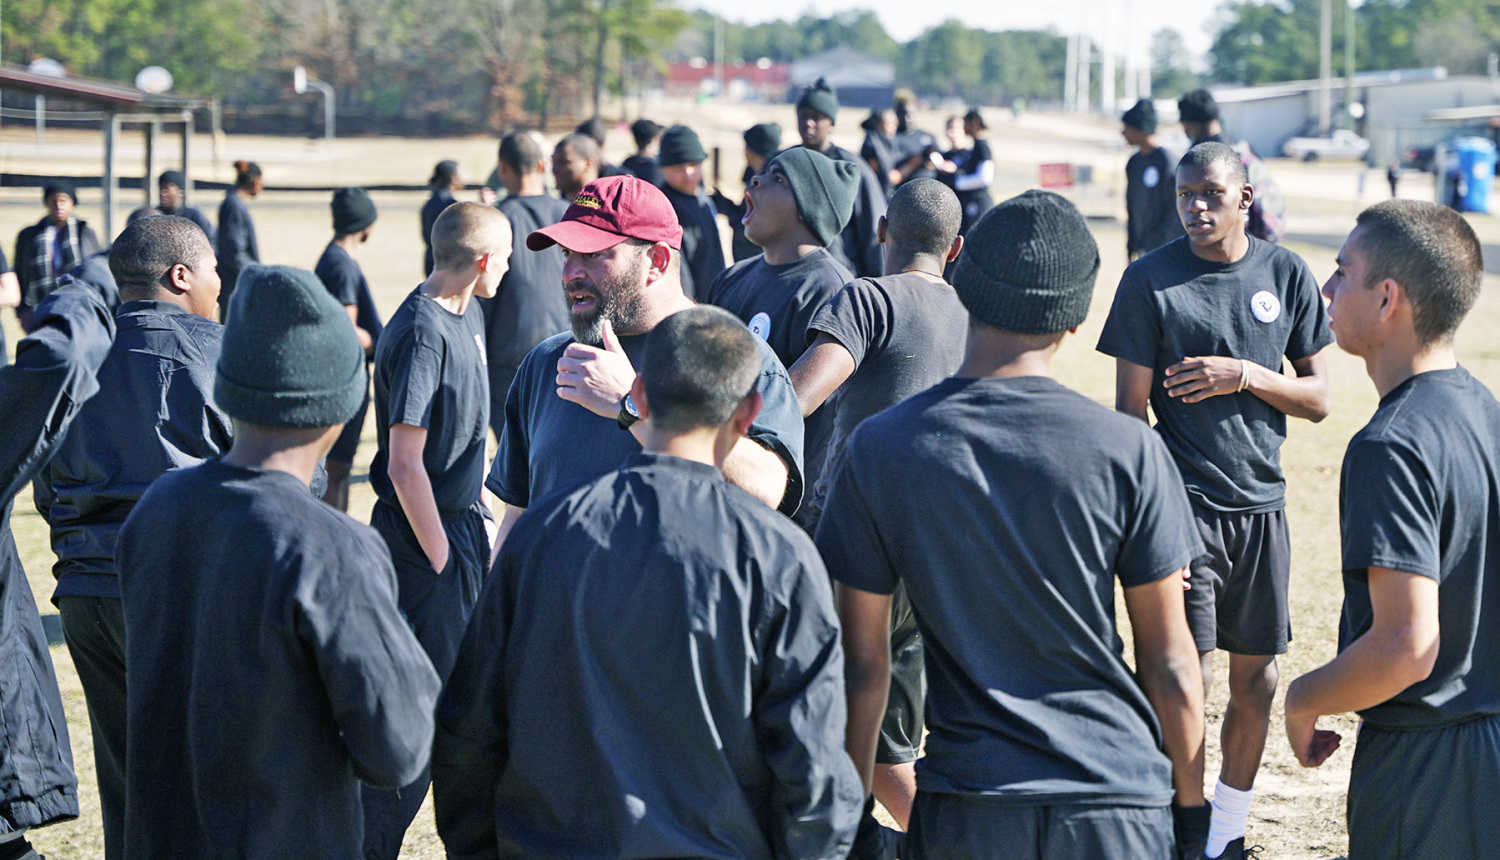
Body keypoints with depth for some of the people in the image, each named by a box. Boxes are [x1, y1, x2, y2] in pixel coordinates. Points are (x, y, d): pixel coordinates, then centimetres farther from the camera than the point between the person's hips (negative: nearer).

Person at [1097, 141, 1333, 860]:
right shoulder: (1151, 279, -5)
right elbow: (1131, 409, -5)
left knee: (1256, 678, 9)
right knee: (1191, 674, -11)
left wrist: (1246, 376, -12)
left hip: (1262, 506, 4)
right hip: (1184, 502, -4)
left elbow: (1317, 398, 6)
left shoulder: (1287, 275, 4)